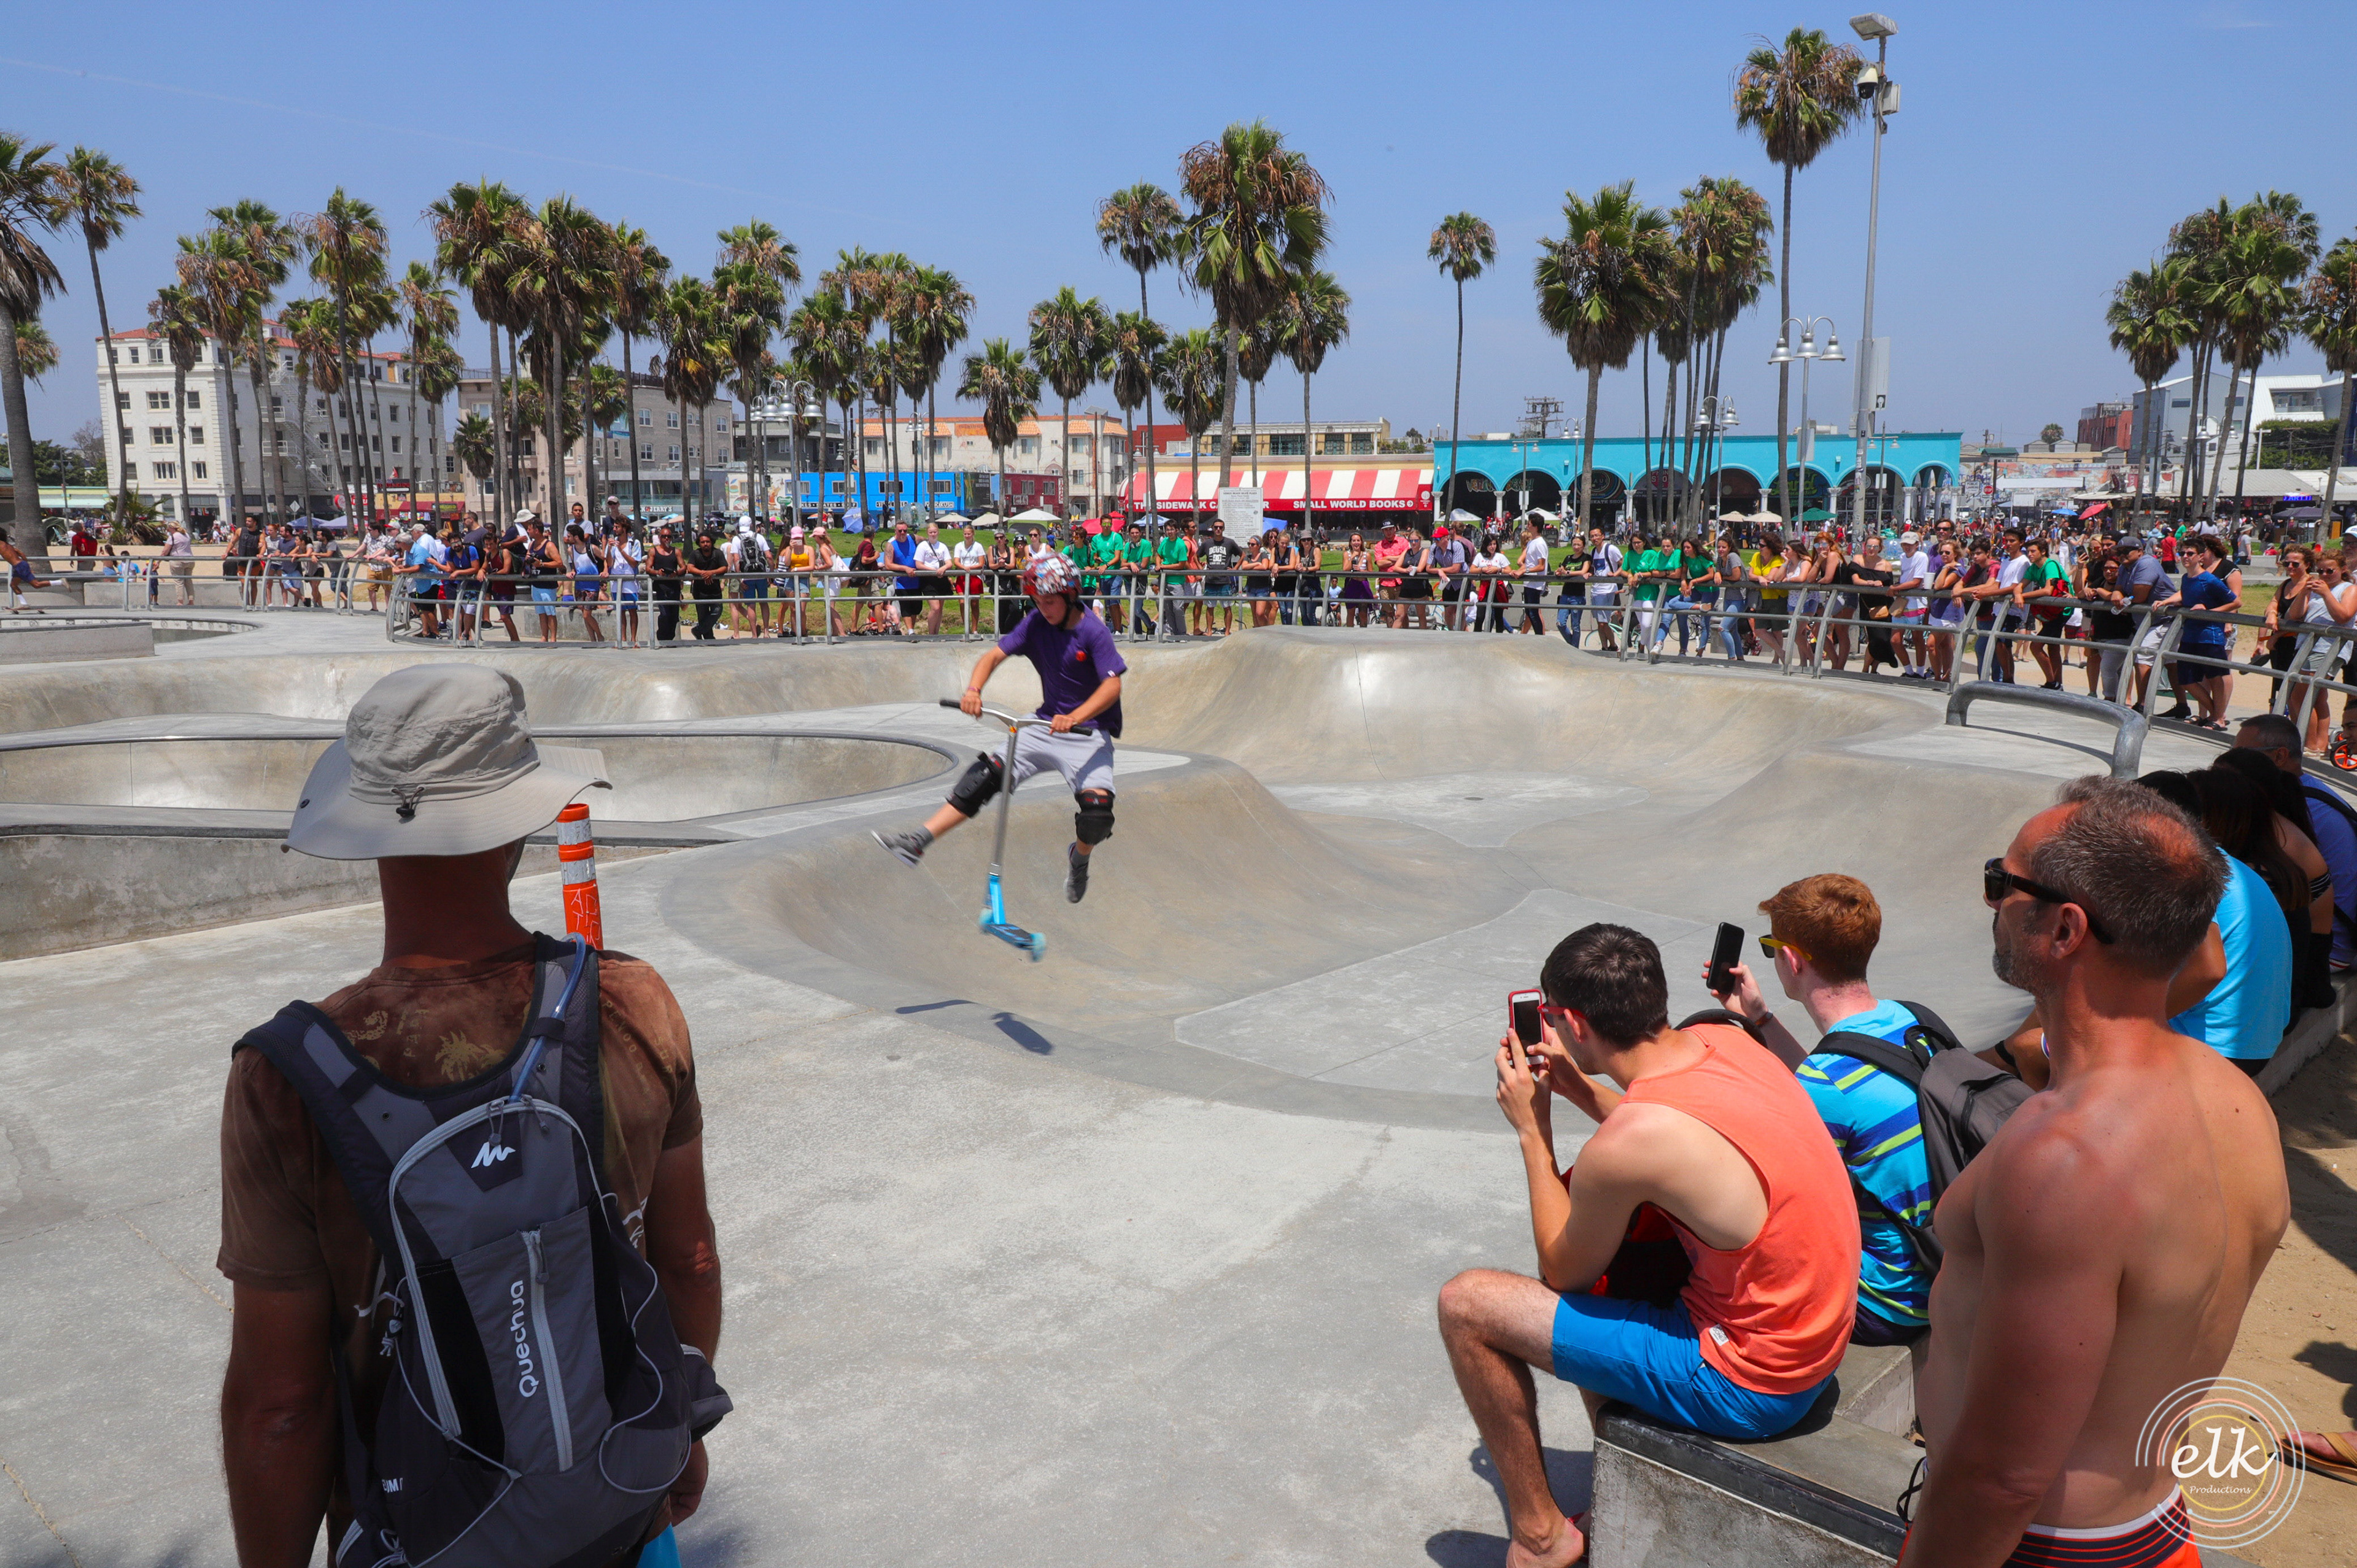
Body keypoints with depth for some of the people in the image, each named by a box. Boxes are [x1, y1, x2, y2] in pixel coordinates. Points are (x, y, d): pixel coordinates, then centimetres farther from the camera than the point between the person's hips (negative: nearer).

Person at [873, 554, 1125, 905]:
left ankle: (1080, 858, 11)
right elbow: (994, 654, -4)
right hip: (1045, 725, 5)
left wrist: (1075, 717, -41)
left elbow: (1112, 685, -25)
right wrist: (973, 690, -25)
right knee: (984, 774, -10)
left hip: (1088, 734, -5)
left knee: (1097, 811, -24)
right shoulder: (1037, 623, 0)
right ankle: (917, 842, -10)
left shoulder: (1093, 632, -15)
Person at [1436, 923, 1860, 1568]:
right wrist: (1579, 1089, 12)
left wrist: (1532, 1129, -3)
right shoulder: (1722, 1038, -5)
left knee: (1467, 1304, -5)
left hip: (1746, 1384, -8)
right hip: (1816, 1334, 8)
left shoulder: (1625, 1144, -28)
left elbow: (1562, 1274, -8)